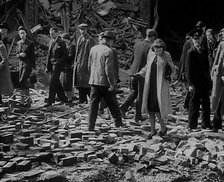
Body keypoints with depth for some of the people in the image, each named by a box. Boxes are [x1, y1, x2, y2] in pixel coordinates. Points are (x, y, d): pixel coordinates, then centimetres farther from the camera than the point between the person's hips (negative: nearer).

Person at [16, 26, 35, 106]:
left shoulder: (30, 43, -4)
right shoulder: (18, 43, 12)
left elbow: (32, 55, -3)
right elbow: (17, 54, 15)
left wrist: (33, 66, -6)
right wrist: (20, 55, -10)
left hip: (28, 64, -6)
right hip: (21, 64, 6)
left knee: (22, 82, -14)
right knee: (25, 84, 8)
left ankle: (24, 99, -9)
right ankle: (26, 100, 16)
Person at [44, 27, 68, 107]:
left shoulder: (61, 42, -7)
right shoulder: (51, 42, 15)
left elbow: (65, 55, -7)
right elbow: (49, 54, 17)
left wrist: (59, 62, -16)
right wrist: (47, 66, 11)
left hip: (57, 64, -8)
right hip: (51, 64, 8)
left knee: (52, 83, -10)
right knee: (56, 83, 12)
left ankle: (50, 101, -6)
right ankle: (63, 99, 23)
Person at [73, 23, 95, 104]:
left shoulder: (90, 40, -8)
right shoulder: (79, 39, 15)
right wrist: (75, 63, 16)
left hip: (85, 64, -7)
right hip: (78, 64, 7)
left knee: (86, 83, -5)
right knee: (80, 85, 10)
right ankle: (82, 100, 18)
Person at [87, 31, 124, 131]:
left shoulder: (93, 49, 6)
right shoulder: (108, 51, -14)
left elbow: (89, 66, 13)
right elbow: (108, 69, -19)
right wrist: (112, 84, -14)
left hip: (94, 81, 5)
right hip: (105, 82, -5)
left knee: (93, 104, 7)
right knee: (113, 104, 11)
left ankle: (91, 126, 5)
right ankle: (118, 122, 24)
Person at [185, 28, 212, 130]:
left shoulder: (204, 51, 14)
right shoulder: (190, 53, -5)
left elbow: (207, 66, 17)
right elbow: (188, 70, -9)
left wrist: (209, 80, 9)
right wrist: (190, 84, -15)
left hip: (205, 83, 6)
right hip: (195, 83, -6)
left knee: (206, 104, 9)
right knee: (194, 104, 0)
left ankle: (206, 125, 19)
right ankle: (192, 126, 9)